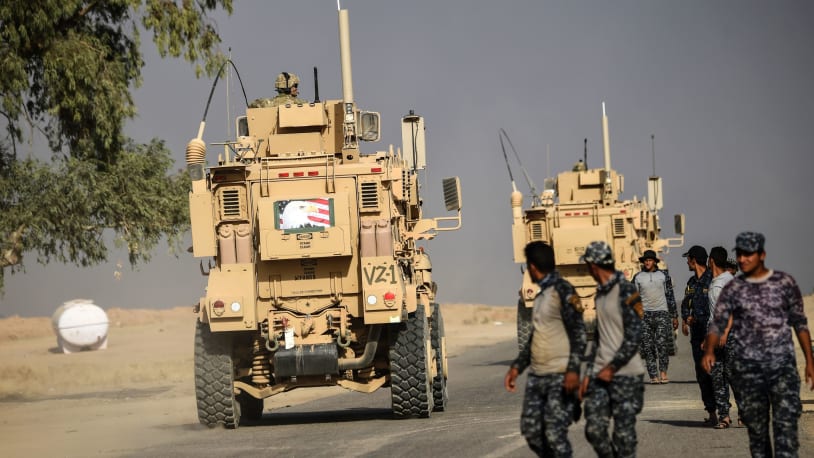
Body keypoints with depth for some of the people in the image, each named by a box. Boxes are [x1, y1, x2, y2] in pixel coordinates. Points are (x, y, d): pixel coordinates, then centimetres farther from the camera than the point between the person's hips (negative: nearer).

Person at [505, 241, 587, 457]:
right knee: (531, 429, 4)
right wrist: (517, 367, 18)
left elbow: (579, 332, -14)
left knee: (554, 434, -13)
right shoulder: (540, 296, 19)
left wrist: (573, 369, -24)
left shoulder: (562, 290, -7)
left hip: (560, 377, -8)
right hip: (536, 375, 8)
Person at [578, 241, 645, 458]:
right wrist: (588, 374, 14)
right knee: (594, 429, 0)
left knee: (623, 434, -3)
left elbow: (634, 337, -15)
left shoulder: (626, 292, -11)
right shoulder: (600, 294, 14)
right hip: (601, 374, 7)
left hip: (625, 375, -7)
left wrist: (612, 367, -14)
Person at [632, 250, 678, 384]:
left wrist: (674, 316, 10)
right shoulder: (638, 277, 9)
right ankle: (653, 376, -3)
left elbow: (670, 296, 12)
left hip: (662, 312, -1)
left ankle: (663, 373, -12)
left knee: (662, 343, -15)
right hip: (644, 314, 1)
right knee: (648, 346, -4)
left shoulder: (663, 275, 9)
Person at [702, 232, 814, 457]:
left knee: (785, 423, -13)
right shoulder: (733, 290, 5)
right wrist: (709, 350, -24)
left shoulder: (785, 282, 3)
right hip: (748, 368, 2)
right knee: (756, 427, 6)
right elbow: (717, 324, -4)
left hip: (783, 365, -2)